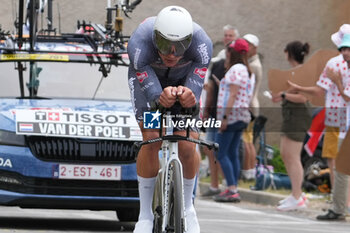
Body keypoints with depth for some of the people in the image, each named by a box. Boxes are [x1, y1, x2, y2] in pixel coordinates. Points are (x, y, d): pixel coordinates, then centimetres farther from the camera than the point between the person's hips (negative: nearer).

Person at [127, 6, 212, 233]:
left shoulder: (202, 43, -37)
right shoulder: (139, 43, -40)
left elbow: (196, 83, -39)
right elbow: (150, 88, -41)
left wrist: (188, 95, -63)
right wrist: (161, 97, -64)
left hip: (183, 81, 1)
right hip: (147, 78, -1)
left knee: (187, 148, -12)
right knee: (151, 140, -20)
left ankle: (188, 207, 16)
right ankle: (145, 213, -6)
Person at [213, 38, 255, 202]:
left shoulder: (235, 69, -11)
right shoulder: (249, 71, 18)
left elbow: (233, 95, -18)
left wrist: (225, 117, -20)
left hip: (232, 115, -10)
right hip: (242, 116, 10)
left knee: (221, 154, -8)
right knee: (232, 153, 10)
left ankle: (232, 190, -15)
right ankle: (233, 190, 7)